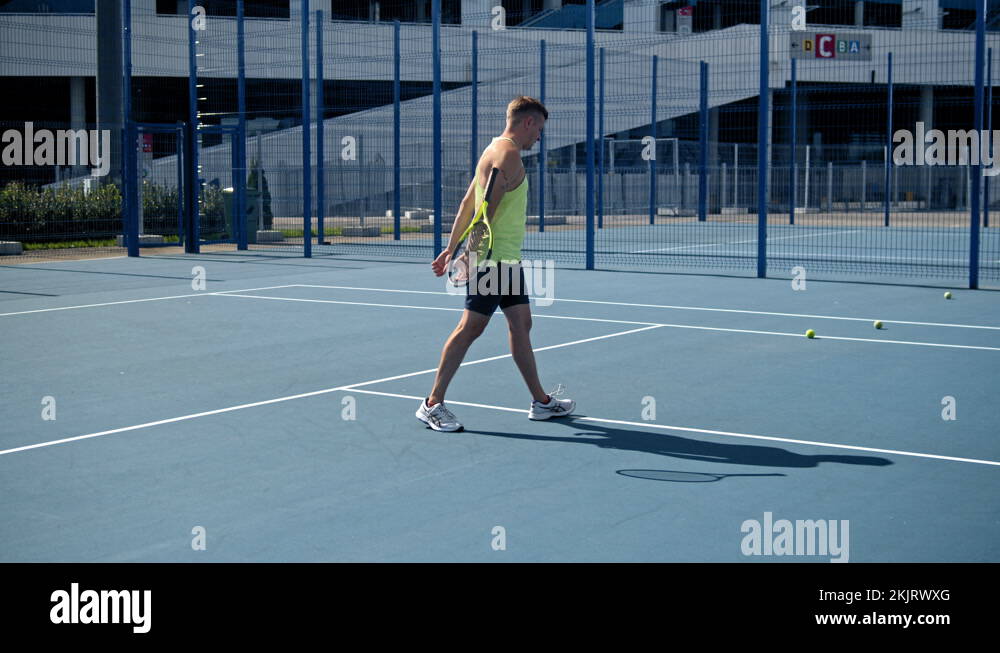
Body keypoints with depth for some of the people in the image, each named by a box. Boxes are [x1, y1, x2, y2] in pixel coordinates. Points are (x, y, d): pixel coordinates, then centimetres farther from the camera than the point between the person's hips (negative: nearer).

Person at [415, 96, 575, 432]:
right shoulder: (509, 153, -13)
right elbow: (488, 207, -22)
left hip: (507, 258, 11)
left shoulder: (496, 150, 18)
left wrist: (451, 248, 19)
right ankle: (433, 403, -3)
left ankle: (541, 401, 19)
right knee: (471, 326, -8)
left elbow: (467, 204, 19)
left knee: (521, 323, 12)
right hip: (494, 257, -11)